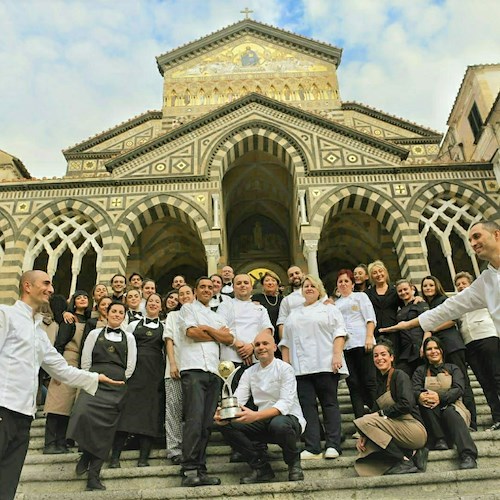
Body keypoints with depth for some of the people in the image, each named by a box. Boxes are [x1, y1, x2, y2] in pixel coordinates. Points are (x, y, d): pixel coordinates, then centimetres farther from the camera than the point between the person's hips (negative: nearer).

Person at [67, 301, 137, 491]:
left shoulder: (129, 337, 13)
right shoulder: (95, 334, 13)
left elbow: (131, 365, 8)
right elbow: (85, 360, 8)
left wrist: (120, 382, 4)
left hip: (117, 386, 1)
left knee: (105, 427, -4)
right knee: (83, 413, -26)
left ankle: (94, 476, 5)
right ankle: (86, 454, 0)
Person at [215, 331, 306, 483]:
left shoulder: (284, 368, -8)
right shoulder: (249, 373, 8)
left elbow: (286, 403, -22)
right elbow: (237, 400, -3)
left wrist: (256, 415, -38)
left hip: (289, 418, -5)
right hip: (264, 422, 5)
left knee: (278, 424, -39)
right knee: (226, 425, -15)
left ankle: (294, 462, -5)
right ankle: (261, 467, 1)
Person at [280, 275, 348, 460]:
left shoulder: (329, 309, 11)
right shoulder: (293, 315, 22)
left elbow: (339, 333, -1)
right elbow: (286, 341, 19)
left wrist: (337, 355, -14)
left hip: (325, 365, -3)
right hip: (300, 368, 4)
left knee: (329, 403, -1)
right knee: (307, 406, 0)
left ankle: (333, 446, 3)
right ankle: (312, 448, 2)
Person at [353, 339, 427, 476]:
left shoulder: (400, 375, -6)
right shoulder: (380, 382, 17)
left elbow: (406, 404, -21)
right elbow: (375, 411, 11)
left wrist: (382, 413, -12)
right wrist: (363, 435, -4)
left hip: (414, 428, -8)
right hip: (397, 430, 8)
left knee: (364, 421, -22)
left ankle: (405, 461, -14)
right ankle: (410, 455, -2)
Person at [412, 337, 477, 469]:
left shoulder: (452, 368, 14)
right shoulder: (420, 371, 16)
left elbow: (459, 389, -5)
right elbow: (415, 390, -3)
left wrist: (440, 397, -26)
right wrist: (420, 396, -30)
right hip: (430, 414, 1)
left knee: (450, 412, -35)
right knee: (427, 401, -29)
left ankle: (468, 456, -50)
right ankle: (439, 440, -30)